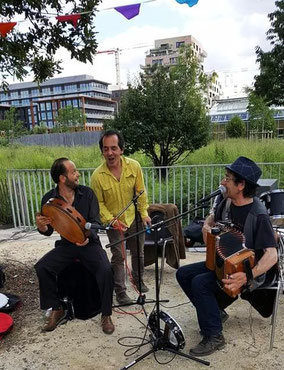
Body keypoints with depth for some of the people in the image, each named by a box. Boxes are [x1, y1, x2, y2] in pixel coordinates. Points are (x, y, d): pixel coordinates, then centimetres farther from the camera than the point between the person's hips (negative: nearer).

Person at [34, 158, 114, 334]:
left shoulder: (87, 193, -8)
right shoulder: (49, 199, -4)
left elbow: (96, 221, -9)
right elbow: (49, 231, 2)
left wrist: (88, 235, -31)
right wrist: (41, 227, -23)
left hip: (90, 243, -2)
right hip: (66, 244, 2)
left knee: (105, 270, -27)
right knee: (41, 267, -20)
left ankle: (106, 314, -3)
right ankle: (57, 310, 3)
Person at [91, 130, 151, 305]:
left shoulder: (134, 166, -16)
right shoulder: (97, 176, -22)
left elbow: (141, 191, -4)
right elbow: (99, 203, -12)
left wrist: (144, 213, -4)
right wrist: (111, 221, -20)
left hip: (134, 217, 3)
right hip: (113, 222, -3)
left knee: (138, 253, 19)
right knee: (118, 257, 3)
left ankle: (138, 279, 45)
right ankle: (120, 291, 23)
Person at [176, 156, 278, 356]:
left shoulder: (258, 215, -26)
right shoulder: (227, 202, -3)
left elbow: (271, 255, -31)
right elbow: (212, 218, 18)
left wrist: (247, 277, -44)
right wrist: (207, 227, -4)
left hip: (246, 270, -8)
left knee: (200, 283, -26)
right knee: (183, 273, 1)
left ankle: (214, 336, -7)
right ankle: (215, 312, 17)